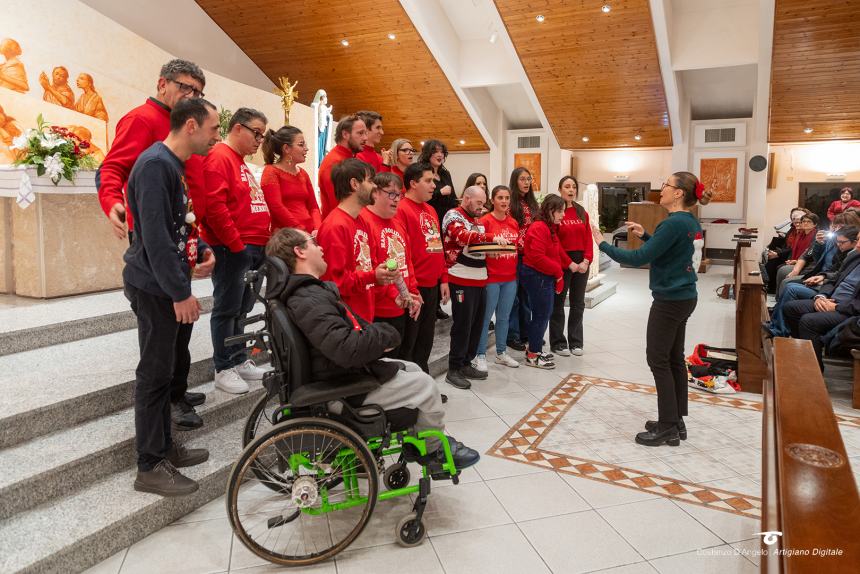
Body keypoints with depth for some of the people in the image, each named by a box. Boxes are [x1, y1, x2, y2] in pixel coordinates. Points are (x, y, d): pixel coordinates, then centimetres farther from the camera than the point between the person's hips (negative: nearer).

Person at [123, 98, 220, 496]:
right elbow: (154, 234, -24)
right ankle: (150, 467, 10)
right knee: (155, 374, -2)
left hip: (169, 287, 10)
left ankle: (164, 447, 29)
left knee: (165, 369, 16)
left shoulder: (173, 164, 13)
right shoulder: (155, 164, -18)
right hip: (155, 288, -10)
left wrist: (201, 251, 6)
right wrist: (180, 293, -22)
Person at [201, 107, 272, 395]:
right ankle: (223, 369, 7)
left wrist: (262, 241, 14)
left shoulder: (240, 161, 21)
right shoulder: (219, 158, -10)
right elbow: (214, 206, -20)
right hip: (232, 250, -9)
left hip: (253, 249, 9)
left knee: (241, 308, 14)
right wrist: (236, 244, -17)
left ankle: (240, 361, 24)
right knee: (227, 309, -1)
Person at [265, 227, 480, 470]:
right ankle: (436, 448, 19)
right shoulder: (309, 301, -27)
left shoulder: (313, 290, 8)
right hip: (349, 386, -11)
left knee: (412, 369, 20)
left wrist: (378, 335, -1)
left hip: (355, 368, 11)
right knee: (425, 384, -3)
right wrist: (386, 335, -19)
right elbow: (347, 349, -36)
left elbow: (350, 328, 18)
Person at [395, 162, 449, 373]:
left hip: (432, 286, 8)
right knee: (408, 342, 3)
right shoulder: (401, 210, -12)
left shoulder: (431, 210, 16)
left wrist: (443, 280, 15)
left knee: (425, 341, 16)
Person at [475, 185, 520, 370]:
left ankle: (501, 353, 26)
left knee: (504, 317, 14)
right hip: (491, 277, -6)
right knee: (485, 317, 2)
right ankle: (480, 355, 13)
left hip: (510, 278, 6)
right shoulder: (485, 221, -9)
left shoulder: (514, 223, 10)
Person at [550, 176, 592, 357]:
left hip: (582, 262, 5)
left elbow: (589, 238, 6)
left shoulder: (582, 212, 10)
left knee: (578, 304, 11)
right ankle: (558, 343, 13)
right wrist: (570, 264, -16)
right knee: (558, 303, 4)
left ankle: (575, 342, 22)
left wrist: (586, 260, -9)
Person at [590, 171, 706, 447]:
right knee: (674, 359, 14)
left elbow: (639, 258, -23)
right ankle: (676, 422, 24)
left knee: (658, 360, -1)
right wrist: (645, 236, 13)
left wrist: (603, 244, -15)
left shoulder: (674, 223, -21)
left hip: (670, 300, -10)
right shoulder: (689, 221, 9)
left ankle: (668, 428, 7)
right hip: (683, 297, 10)